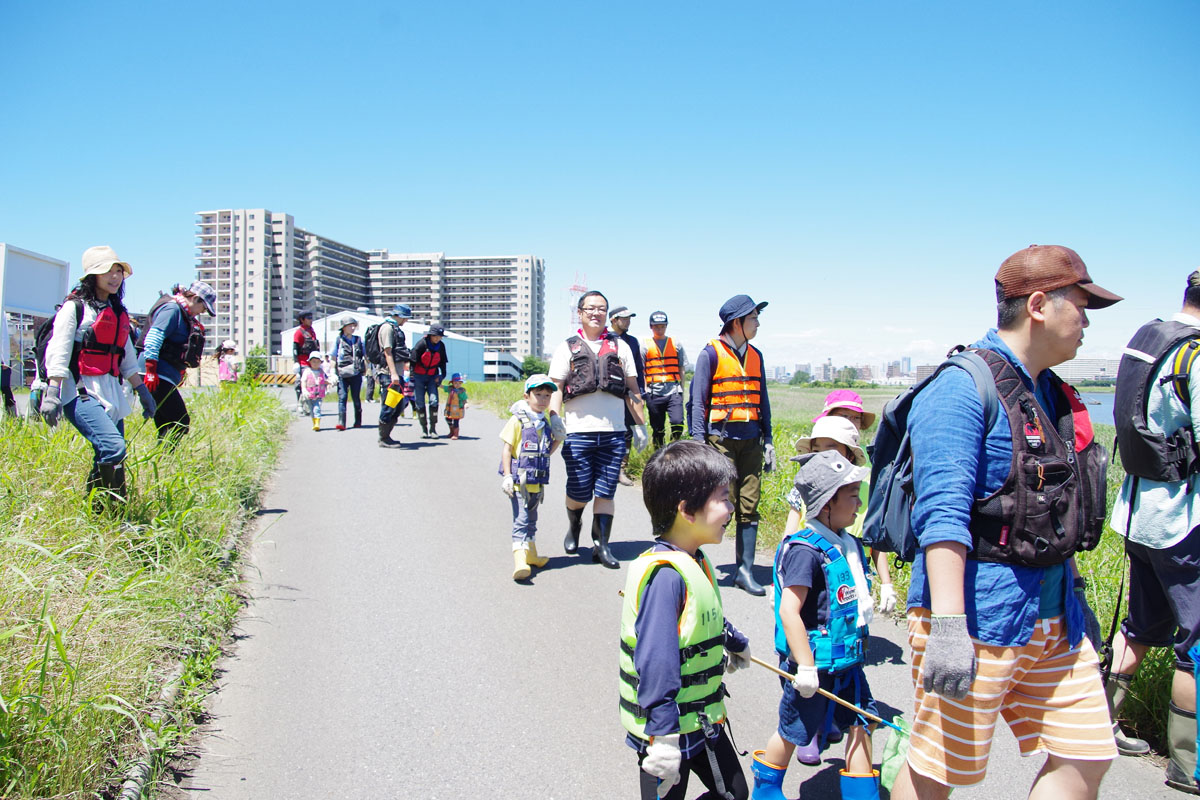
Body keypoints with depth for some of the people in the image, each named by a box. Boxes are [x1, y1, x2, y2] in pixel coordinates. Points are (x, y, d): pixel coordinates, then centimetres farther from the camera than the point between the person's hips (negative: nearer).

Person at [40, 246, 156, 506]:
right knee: (113, 447, -24)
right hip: (80, 390, -7)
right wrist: (52, 393, -17)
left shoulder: (118, 312, 21)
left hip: (111, 392, 7)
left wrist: (142, 391, 24)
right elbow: (58, 352, -8)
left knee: (108, 459, 2)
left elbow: (128, 358, 27)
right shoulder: (75, 307, 0)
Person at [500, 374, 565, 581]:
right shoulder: (518, 420, -10)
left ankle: (531, 555, 32)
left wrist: (558, 439, 1)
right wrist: (507, 476, -15)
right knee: (521, 519, -10)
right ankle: (520, 560, -14)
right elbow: (507, 448, -10)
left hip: (537, 481, 6)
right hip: (519, 480, -6)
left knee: (531, 519, 19)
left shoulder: (548, 420, 9)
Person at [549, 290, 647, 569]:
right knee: (580, 491, 3)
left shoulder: (620, 347, 13)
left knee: (605, 493, 3)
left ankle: (601, 545, 12)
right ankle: (573, 526, 33)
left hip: (614, 434, 1)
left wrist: (639, 424, 10)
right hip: (578, 433, -1)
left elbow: (632, 389, 14)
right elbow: (555, 389, 4)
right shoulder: (567, 348, 8)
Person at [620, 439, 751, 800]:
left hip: (703, 718, 9)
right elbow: (656, 662, -30)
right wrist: (664, 738, -30)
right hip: (668, 728, -9)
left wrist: (737, 644, 42)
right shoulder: (665, 574, -27)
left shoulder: (695, 564, 4)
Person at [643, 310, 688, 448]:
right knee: (657, 427, 4)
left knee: (677, 421, -17)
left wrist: (681, 389, 12)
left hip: (674, 391, 0)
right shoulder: (645, 345, 9)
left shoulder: (676, 344, 14)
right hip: (654, 392, 0)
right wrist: (643, 392, 1)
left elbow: (681, 369, 16)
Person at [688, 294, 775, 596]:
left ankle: (745, 571, 9)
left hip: (750, 441, 5)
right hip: (721, 438, -5)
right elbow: (698, 401, -4)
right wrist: (699, 443, -10)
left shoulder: (755, 355, 14)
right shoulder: (711, 353, -3)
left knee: (749, 508, 3)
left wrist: (767, 440, 13)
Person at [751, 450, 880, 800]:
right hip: (815, 665, -7)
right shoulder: (806, 550, -23)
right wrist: (805, 667, -25)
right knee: (793, 732, 11)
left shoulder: (849, 544, 4)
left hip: (846, 661, 7)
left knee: (860, 725, 10)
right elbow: (789, 612, -26)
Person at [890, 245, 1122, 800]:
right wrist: (948, 626, -27)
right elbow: (943, 514, -22)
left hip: (1055, 613, 9)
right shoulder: (963, 389, -14)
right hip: (980, 608, -9)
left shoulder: (1053, 394, 14)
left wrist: (1073, 598, 25)